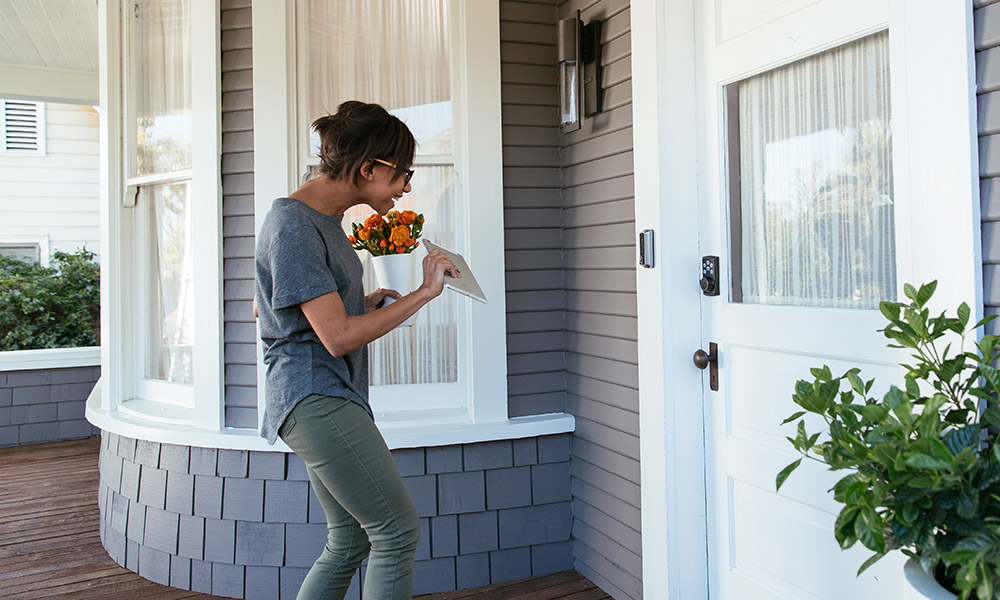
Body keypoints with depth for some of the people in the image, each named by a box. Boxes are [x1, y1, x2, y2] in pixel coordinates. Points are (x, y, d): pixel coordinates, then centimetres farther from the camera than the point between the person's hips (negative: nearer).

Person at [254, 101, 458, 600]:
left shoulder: (324, 217, 14)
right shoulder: (292, 227, -16)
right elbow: (338, 336, -21)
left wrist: (375, 298, 14)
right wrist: (424, 292, -15)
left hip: (332, 399, 10)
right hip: (314, 398, -10)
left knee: (350, 541, 13)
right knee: (399, 531, -6)